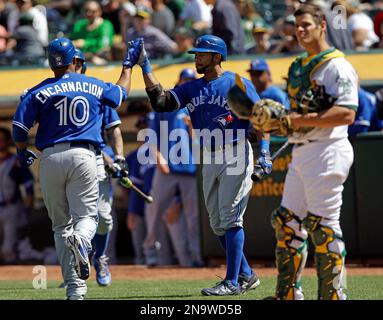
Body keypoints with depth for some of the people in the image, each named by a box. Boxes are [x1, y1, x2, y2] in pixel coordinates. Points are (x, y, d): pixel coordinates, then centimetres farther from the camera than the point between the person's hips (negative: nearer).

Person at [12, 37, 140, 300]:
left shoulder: (40, 92, 3)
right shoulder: (94, 86, 9)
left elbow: (19, 127, -3)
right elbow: (122, 92, 28)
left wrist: (22, 153, 16)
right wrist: (128, 65, 44)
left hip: (50, 158, 0)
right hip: (83, 157, 0)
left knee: (61, 224, 8)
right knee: (86, 215, 0)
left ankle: (75, 288, 3)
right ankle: (80, 240, -40)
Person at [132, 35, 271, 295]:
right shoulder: (192, 89, 12)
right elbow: (161, 102, 0)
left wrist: (264, 153, -20)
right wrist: (146, 68, -3)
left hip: (236, 156, -7)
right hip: (210, 160, 7)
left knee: (230, 217, -11)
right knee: (217, 223, 9)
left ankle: (232, 281, -10)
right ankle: (246, 275, 20)